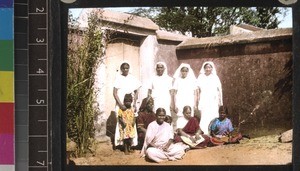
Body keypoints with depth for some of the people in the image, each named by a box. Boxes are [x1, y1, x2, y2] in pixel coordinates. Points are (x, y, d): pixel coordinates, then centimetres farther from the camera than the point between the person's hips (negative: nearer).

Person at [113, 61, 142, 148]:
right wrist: (120, 104, -13)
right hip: (120, 104, -2)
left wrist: (134, 104, -2)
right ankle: (120, 142, 2)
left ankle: (132, 142, 4)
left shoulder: (132, 78, 6)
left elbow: (136, 92, 10)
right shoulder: (118, 78, -1)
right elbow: (115, 93, -4)